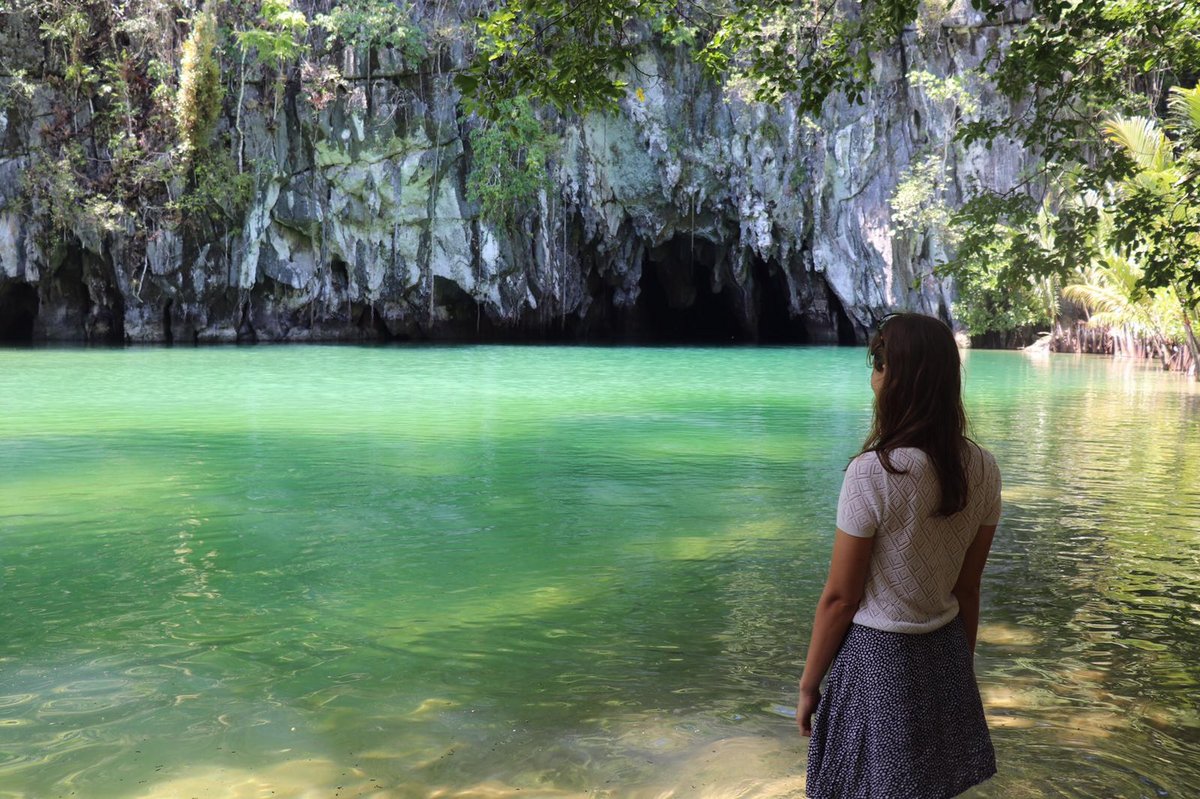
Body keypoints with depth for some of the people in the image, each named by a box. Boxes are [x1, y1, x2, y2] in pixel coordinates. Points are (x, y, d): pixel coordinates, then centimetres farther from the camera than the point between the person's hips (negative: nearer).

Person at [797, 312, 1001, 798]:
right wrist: (960, 667, 18)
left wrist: (808, 685, -3)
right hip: (945, 653, 6)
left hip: (879, 656, -6)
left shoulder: (872, 473, -21)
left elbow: (840, 597, -15)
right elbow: (968, 588, 6)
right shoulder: (982, 469, -3)